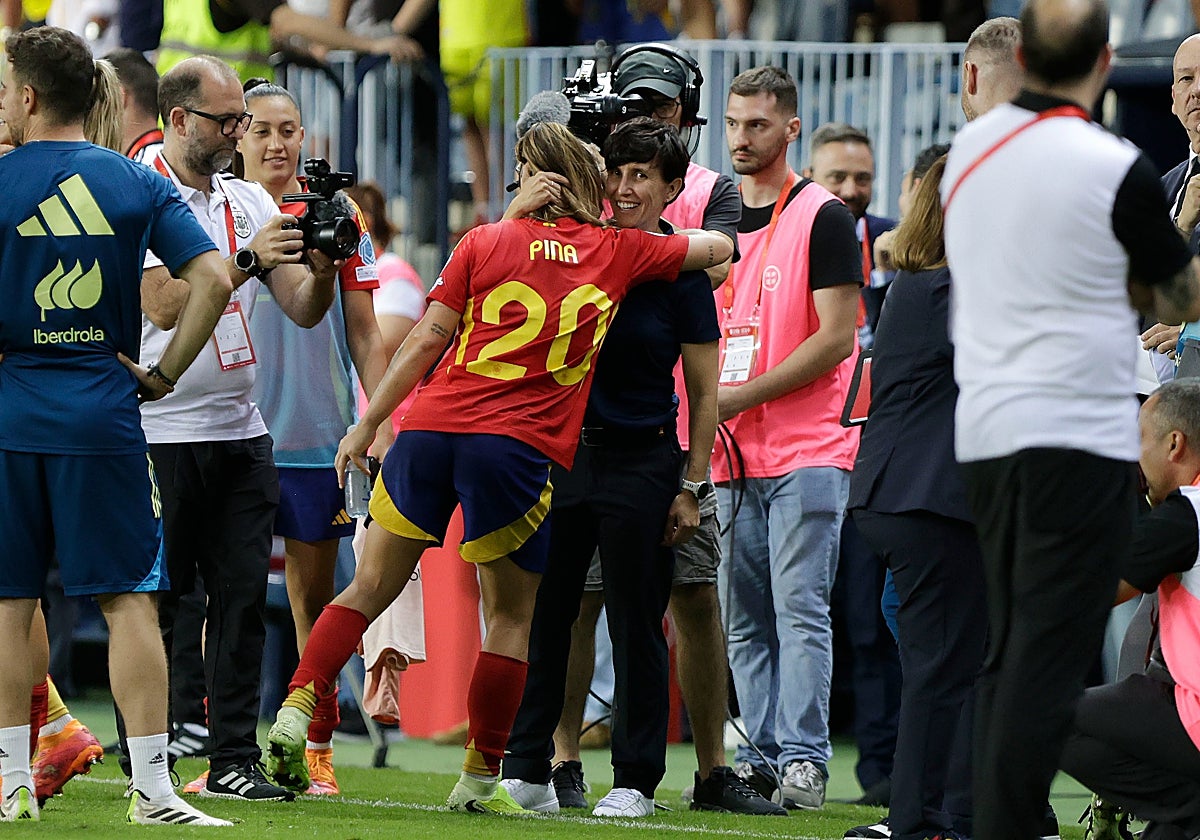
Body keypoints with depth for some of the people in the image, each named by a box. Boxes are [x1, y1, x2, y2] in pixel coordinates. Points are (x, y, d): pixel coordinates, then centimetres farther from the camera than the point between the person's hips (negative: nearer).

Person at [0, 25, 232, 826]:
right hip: (102, 412, 1)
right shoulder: (139, 184, 2)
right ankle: (152, 788, -2)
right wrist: (165, 372, 0)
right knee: (128, 599, 2)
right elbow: (213, 280, -7)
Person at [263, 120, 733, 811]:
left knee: (372, 586, 12)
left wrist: (369, 424, 10)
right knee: (511, 618, 10)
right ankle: (481, 779, 11)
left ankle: (298, 708, 0)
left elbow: (427, 340, 4)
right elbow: (720, 248, 21)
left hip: (432, 426, 1)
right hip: (520, 448, -1)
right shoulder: (619, 253, 9)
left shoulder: (486, 243, 7)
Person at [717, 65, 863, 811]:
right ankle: (759, 759, 9)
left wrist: (743, 395, -13)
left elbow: (836, 338, -12)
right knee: (746, 621, 6)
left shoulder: (823, 217, -6)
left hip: (808, 448, -7)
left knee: (801, 610, -11)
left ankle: (803, 759, -11)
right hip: (734, 456, 7)